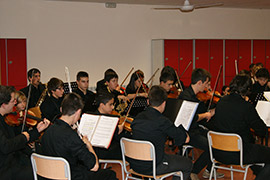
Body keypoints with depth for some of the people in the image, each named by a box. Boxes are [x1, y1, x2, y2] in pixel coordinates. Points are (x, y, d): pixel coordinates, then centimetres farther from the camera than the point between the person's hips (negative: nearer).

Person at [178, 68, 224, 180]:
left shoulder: (197, 95, 11)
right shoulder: (185, 96, -19)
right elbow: (191, 118, -28)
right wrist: (205, 115, -13)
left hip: (197, 129, 10)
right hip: (186, 133, -9)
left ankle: (209, 170, 14)